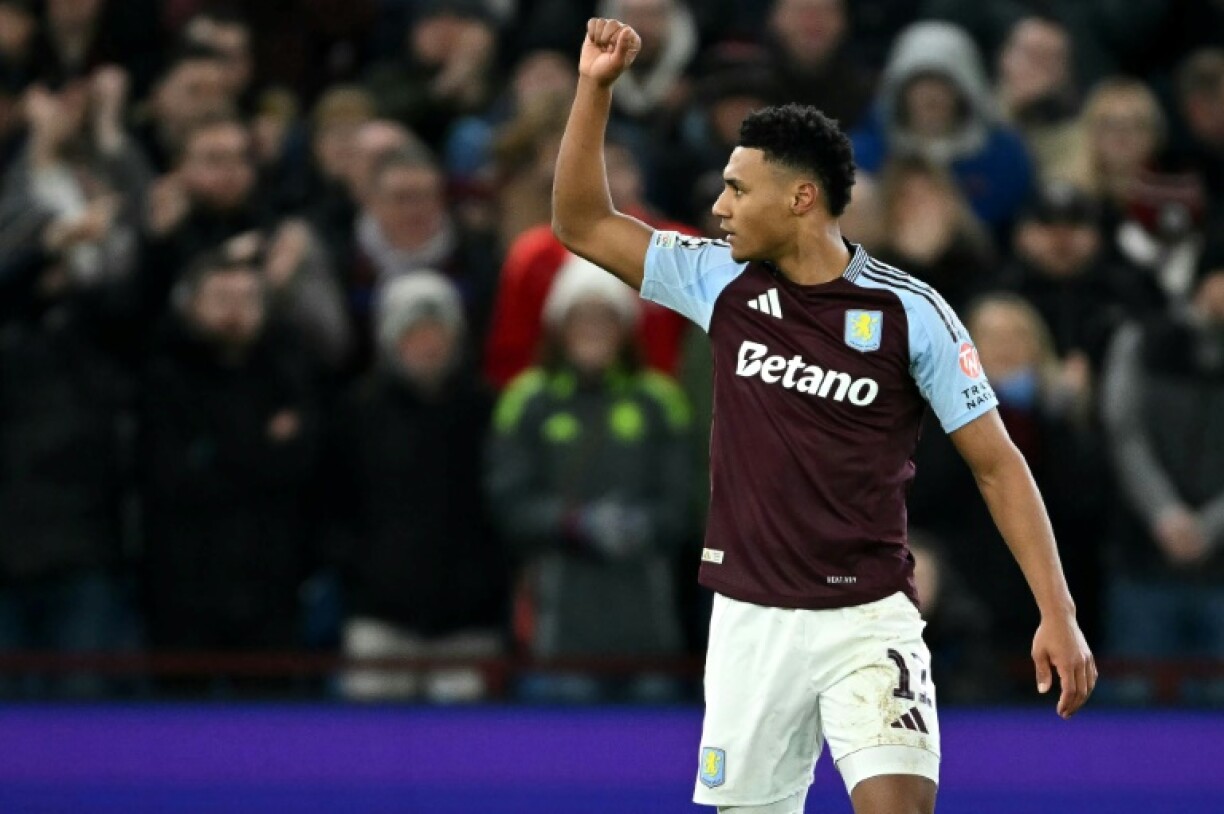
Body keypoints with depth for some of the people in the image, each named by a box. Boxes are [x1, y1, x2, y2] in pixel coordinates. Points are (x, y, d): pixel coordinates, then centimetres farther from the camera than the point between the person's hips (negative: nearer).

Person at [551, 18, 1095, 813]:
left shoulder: (910, 313, -8)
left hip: (869, 621, -4)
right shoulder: (722, 283, 3)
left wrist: (1058, 614, -10)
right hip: (749, 620, 4)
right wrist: (596, 87, -2)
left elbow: (997, 465, -3)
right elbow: (583, 223, 10)